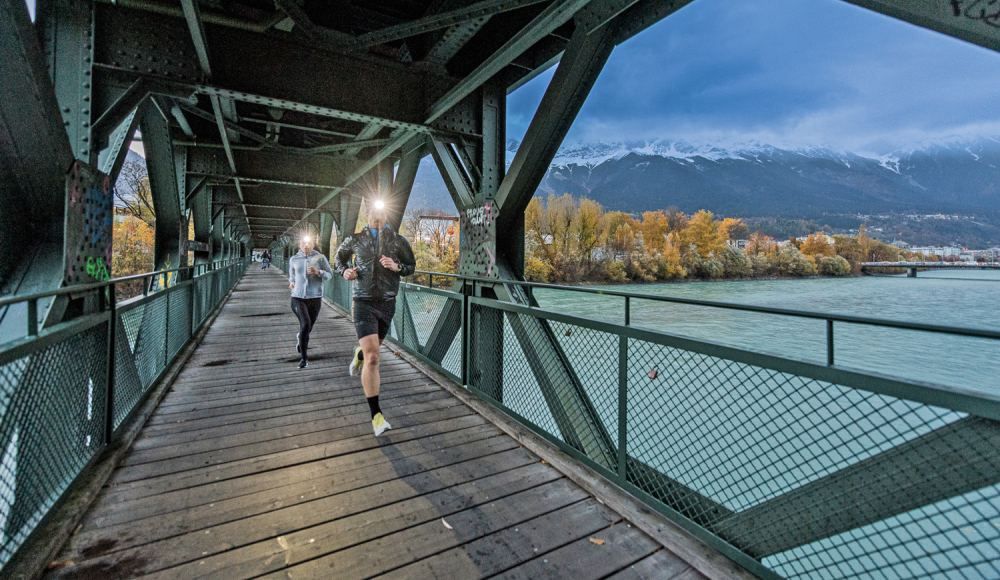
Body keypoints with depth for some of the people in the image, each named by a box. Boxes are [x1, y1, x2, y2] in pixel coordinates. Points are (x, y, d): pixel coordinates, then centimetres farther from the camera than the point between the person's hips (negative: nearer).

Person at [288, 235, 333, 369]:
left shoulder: (320, 258, 1)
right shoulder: (294, 259, 7)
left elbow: (330, 274, 0)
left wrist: (318, 272, -18)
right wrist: (291, 282, 1)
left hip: (315, 298, 0)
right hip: (298, 297, 0)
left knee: (308, 328, 12)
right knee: (305, 325, -18)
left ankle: (300, 338, 51)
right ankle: (304, 357, -4)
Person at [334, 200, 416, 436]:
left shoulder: (398, 240, 2)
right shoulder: (355, 239, 2)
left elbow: (411, 266, 9)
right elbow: (340, 256, 20)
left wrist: (397, 266, -13)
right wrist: (344, 271, -3)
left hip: (387, 303, 2)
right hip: (364, 302, -2)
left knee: (372, 348, 21)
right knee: (373, 358, -13)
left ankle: (358, 355, 62)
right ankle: (376, 415, -4)